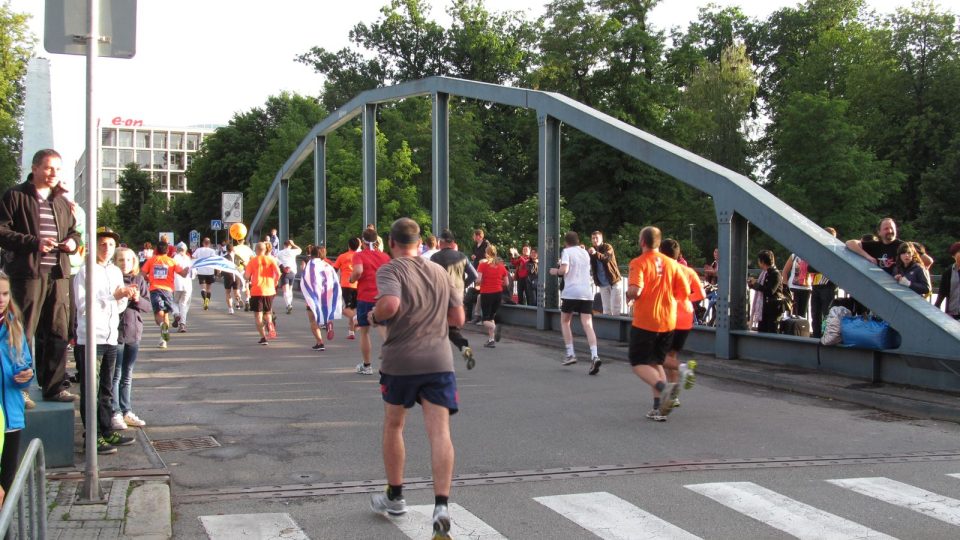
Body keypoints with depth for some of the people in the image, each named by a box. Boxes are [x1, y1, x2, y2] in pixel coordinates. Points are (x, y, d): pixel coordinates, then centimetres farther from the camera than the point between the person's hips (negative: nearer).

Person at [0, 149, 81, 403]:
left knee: (58, 333, 8)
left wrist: (72, 242, 8)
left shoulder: (62, 203, 20)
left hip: (58, 275, 6)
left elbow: (74, 231, 31)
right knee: (23, 333, -4)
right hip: (28, 273, -6)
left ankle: (54, 387, 16)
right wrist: (34, 242, -18)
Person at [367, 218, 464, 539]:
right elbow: (458, 319, 14)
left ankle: (394, 497, 30)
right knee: (439, 431, -4)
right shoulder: (440, 272, 13)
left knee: (393, 425, 18)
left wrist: (374, 316, -4)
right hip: (439, 361, 3)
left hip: (400, 361, -3)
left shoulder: (390, 270, -4)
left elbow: (390, 304, -23)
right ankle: (441, 506, -19)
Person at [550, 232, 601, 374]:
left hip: (571, 292, -4)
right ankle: (594, 356, -23)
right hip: (586, 293, 4)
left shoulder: (566, 251, 1)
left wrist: (555, 271, 8)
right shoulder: (585, 253, 20)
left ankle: (570, 354, 9)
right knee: (588, 325, -4)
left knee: (565, 321, 16)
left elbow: (564, 270, -13)